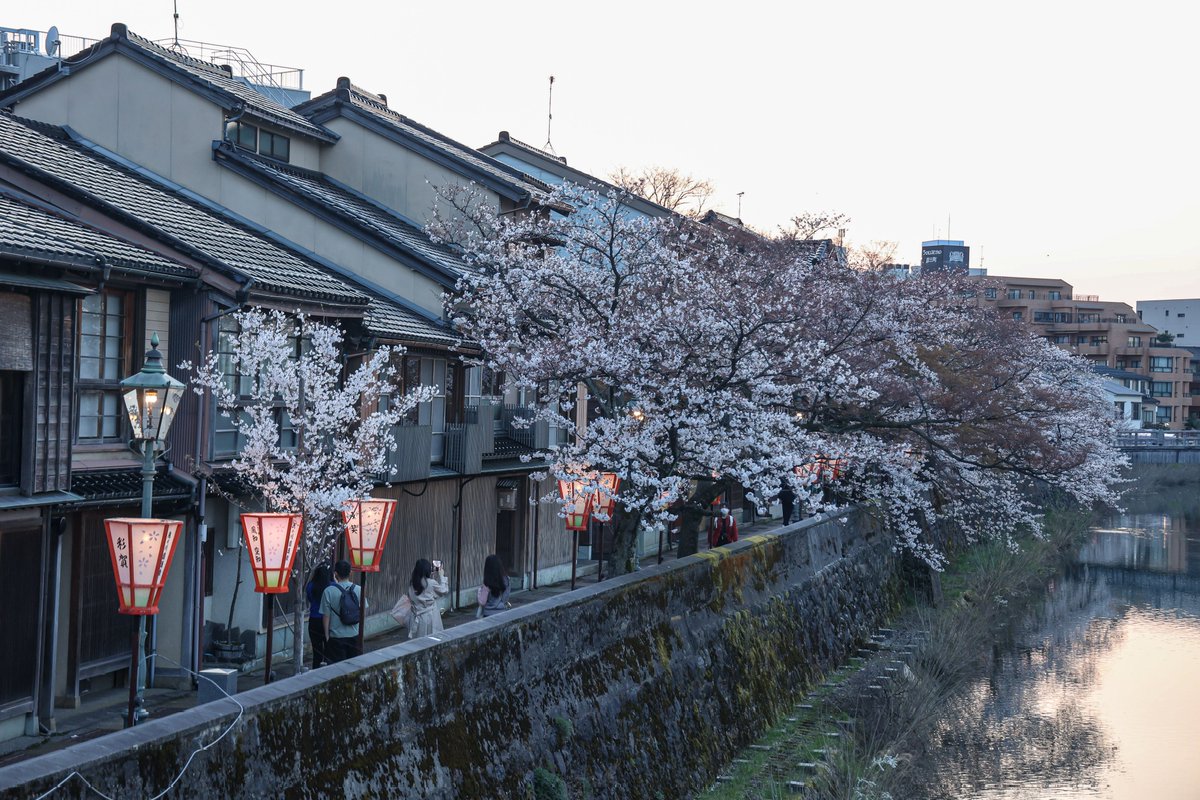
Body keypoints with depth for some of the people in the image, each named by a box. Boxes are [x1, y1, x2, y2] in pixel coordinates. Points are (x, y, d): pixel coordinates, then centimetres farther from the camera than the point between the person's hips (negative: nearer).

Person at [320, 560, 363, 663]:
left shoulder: (329, 591, -12)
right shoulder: (358, 590, -4)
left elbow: (326, 616, -8)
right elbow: (363, 612, 5)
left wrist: (327, 635, 2)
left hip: (336, 636, -3)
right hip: (354, 635, 3)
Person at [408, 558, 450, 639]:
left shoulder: (412, 583, -1)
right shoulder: (431, 583, -15)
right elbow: (445, 590, -2)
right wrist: (441, 576, 8)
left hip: (417, 618, 5)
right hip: (430, 617, -5)